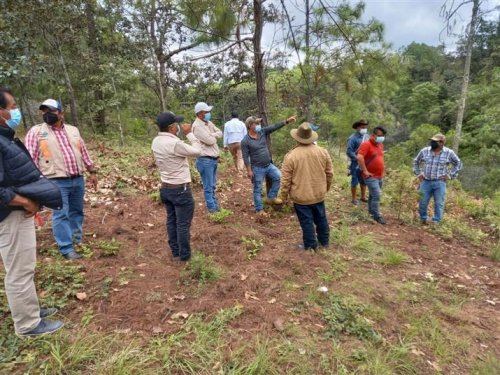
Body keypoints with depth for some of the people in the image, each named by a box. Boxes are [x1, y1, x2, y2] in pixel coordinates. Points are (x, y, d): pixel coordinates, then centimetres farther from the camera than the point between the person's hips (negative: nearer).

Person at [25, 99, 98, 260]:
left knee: (77, 211, 15)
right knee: (61, 215, -3)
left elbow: (84, 152, 16)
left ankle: (77, 240, 31)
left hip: (78, 179, 5)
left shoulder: (73, 130, 11)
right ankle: (67, 249, 3)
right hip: (56, 182, -4)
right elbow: (30, 158, -5)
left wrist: (92, 172, 14)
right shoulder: (36, 132, -1)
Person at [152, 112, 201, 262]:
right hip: (181, 190, -8)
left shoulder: (156, 142, 1)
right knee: (183, 224, 4)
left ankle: (175, 252, 30)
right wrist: (189, 133, -6)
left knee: (171, 221, 17)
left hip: (165, 188, 8)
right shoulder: (175, 143, -24)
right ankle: (185, 256, 15)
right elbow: (197, 151, -14)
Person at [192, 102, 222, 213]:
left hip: (214, 159, 9)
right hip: (205, 160, -9)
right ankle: (212, 208, 10)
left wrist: (212, 135, -10)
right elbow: (210, 141, -21)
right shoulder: (197, 126, -17)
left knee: (213, 186, 19)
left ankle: (215, 205, 30)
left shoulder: (208, 123, 11)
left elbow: (220, 133, 8)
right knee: (208, 187, 1)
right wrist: (214, 136, 0)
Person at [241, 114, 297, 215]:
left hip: (269, 165, 6)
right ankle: (259, 209, 17)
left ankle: (271, 197, 14)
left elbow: (275, 127, -8)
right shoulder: (245, 141, -14)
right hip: (257, 168, -5)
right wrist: (249, 171, -15)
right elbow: (245, 157, -14)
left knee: (279, 177, -4)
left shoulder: (262, 132, 0)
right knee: (258, 189, 4)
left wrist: (287, 121, -19)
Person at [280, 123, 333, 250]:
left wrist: (284, 195, 1)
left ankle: (311, 245, 23)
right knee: (321, 218, 22)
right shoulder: (323, 152, -5)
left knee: (307, 222, 9)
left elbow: (286, 180, -13)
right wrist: (326, 187, 22)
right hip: (319, 194, 5)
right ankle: (324, 241, 39)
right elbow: (329, 173, 5)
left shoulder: (291, 155, -17)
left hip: (301, 196, -4)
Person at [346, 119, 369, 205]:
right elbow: (349, 151, -19)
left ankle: (363, 197, 31)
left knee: (364, 180, 17)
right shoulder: (353, 138, -15)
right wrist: (357, 159, -22)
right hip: (356, 163, -6)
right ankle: (354, 199, 14)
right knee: (355, 181, 3)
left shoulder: (367, 137, 5)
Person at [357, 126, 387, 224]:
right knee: (376, 195, -9)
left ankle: (371, 210, 35)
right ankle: (377, 216, 1)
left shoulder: (380, 144, 11)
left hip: (380, 176, 8)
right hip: (371, 176, -8)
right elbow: (359, 157, -28)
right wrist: (365, 171, -24)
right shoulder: (366, 144, -15)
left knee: (373, 195, 19)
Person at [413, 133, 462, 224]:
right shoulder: (424, 151, 1)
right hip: (425, 182, 2)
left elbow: (458, 164, 11)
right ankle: (423, 220, 23)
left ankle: (436, 222, 14)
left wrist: (450, 175, 3)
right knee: (423, 203, 6)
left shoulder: (449, 153, -2)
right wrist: (418, 173, 9)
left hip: (439, 183, -1)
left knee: (439, 204, 3)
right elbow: (416, 161, 17)